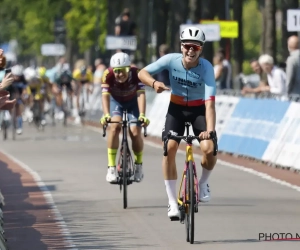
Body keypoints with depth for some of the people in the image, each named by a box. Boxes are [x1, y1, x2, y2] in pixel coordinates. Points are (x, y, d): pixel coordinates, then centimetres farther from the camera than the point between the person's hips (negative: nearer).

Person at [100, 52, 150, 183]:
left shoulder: (136, 73, -33)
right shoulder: (108, 75, -32)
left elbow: (141, 94, -40)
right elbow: (105, 95, -39)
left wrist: (142, 115, -54)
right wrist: (106, 115, -55)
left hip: (133, 102, 0)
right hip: (116, 101, 0)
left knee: (135, 133, -17)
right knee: (115, 126, -26)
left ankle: (138, 165, 10)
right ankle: (111, 168, -23)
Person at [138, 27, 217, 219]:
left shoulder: (206, 67, -27)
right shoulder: (171, 60, -21)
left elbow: (210, 103, -33)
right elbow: (142, 73, -14)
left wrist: (210, 130, -45)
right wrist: (154, 83, -36)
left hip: (199, 110, -1)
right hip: (176, 108, 1)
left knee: (209, 149, -23)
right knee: (169, 148, -18)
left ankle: (203, 183, 12)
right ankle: (173, 202, -8)